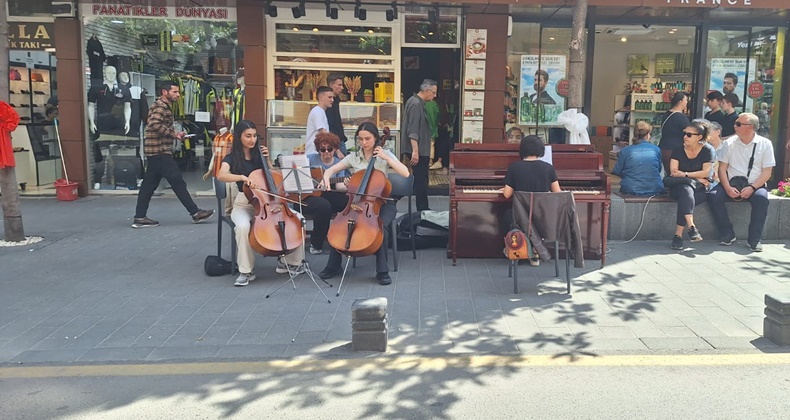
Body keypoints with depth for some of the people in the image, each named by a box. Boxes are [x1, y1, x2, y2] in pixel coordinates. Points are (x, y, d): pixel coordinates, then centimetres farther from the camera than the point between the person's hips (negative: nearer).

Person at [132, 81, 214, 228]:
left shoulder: (163, 106, 21)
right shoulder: (160, 105, -12)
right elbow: (155, 124, -26)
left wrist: (175, 133, 9)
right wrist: (173, 133, -17)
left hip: (156, 151, 10)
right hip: (160, 151, -10)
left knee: (149, 184, 9)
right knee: (178, 182, -6)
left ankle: (140, 217, 10)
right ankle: (195, 213, -1)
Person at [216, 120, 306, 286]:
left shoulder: (258, 155, 8)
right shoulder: (232, 158, -4)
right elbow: (221, 175, -25)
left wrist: (267, 159, -1)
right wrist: (243, 177, -41)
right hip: (243, 204, -4)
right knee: (243, 226, -38)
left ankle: (290, 262, -1)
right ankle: (246, 271, -21)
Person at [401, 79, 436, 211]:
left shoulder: (418, 102, 15)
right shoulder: (415, 104, -16)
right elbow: (412, 131, -23)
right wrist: (415, 151, -28)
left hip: (421, 150, 10)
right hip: (418, 150, -10)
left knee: (421, 180, 13)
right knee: (421, 181, -6)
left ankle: (423, 209, 18)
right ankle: (422, 209, 0)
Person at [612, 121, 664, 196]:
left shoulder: (625, 151, -4)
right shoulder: (656, 149, 3)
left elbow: (617, 171, 4)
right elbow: (659, 170, 17)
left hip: (631, 190, -1)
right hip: (654, 190, 2)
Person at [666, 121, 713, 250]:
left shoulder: (706, 151, 3)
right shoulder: (678, 150, 5)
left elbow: (705, 172, -6)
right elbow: (674, 172, -5)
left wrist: (685, 174, -15)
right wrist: (697, 178, -9)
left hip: (699, 189, -1)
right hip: (678, 186, 1)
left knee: (685, 198, -33)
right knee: (686, 191, -35)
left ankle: (678, 234, -36)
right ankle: (691, 227, -46)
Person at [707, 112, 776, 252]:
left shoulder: (765, 144, 0)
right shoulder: (729, 142, 4)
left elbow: (767, 172, -3)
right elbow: (722, 168, 0)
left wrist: (751, 188, -19)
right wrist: (728, 188, -16)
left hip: (754, 186, -2)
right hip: (731, 185, 2)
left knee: (761, 197, -34)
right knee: (713, 196, -26)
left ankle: (755, 239, -23)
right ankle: (728, 234, -14)